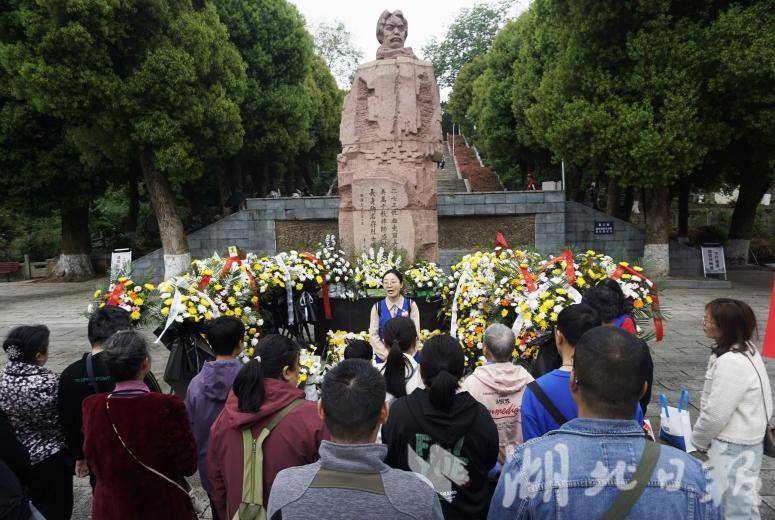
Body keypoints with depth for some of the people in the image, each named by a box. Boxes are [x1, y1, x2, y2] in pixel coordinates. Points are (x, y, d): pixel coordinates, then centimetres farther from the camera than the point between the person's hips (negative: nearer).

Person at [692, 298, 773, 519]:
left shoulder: (731, 363, -28)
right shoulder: (747, 348, 3)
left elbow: (715, 414, -24)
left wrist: (698, 440, -7)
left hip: (733, 445, -10)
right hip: (742, 437, 10)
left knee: (735, 502, 5)